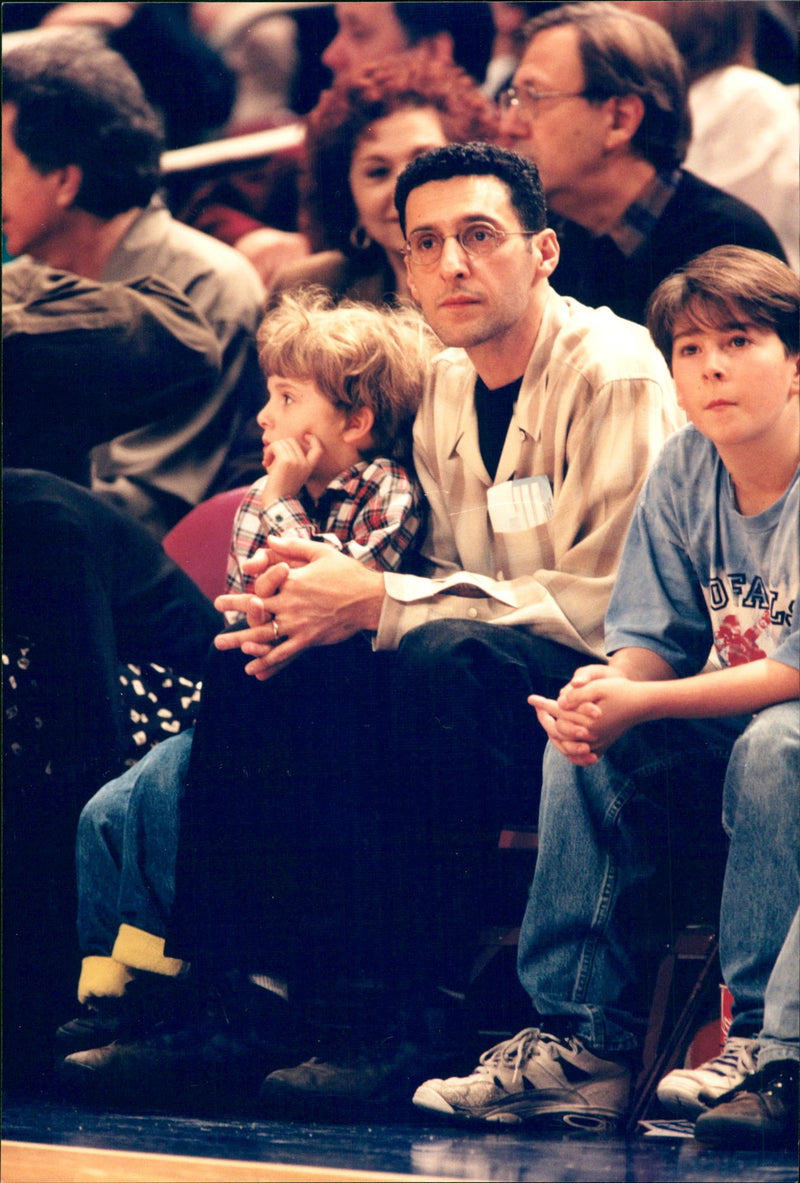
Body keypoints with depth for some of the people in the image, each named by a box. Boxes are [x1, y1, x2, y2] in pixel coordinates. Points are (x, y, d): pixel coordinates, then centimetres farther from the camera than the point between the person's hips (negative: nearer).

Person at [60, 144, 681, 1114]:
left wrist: (377, 603, -22)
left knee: (441, 660, -37)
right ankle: (237, 988, -18)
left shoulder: (614, 375, -13)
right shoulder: (446, 386, 11)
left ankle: (408, 1016, -34)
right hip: (461, 670, 8)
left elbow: (603, 600, -21)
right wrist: (326, 592, -9)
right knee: (256, 662, -14)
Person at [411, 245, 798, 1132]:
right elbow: (656, 635, 3)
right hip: (727, 719, 7)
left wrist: (643, 702, -28)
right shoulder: (682, 473, 2)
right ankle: (583, 1044, -16)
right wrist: (605, 690, -22)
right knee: (587, 746, -14)